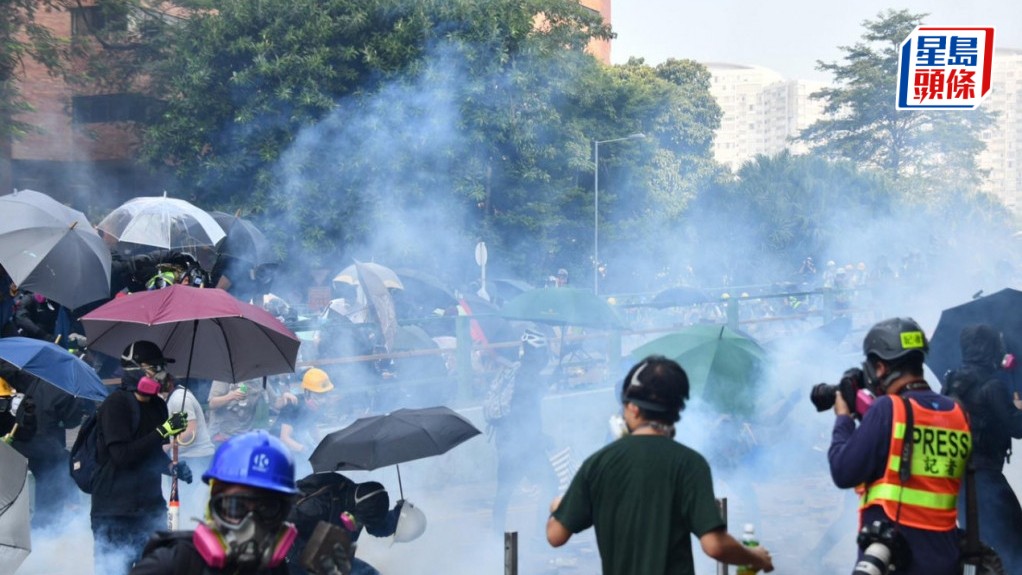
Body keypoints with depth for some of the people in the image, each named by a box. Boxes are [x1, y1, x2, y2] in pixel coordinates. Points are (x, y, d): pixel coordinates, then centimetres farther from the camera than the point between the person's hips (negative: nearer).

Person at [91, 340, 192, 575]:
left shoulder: (158, 406, 10)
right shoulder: (115, 404, -13)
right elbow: (123, 455, -23)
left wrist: (174, 467, 2)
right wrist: (163, 432, -23)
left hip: (150, 507, 7)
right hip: (115, 512, -7)